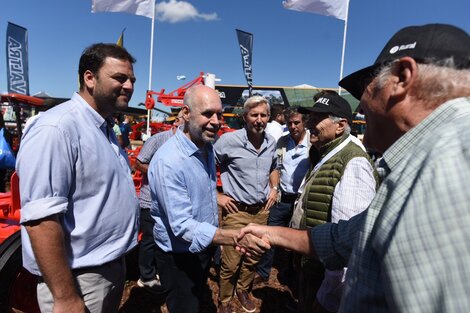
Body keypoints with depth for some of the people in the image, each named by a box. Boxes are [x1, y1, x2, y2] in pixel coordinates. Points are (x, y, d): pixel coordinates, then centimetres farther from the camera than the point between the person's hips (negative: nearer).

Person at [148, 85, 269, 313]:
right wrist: (236, 237, -40)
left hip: (205, 248, 8)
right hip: (180, 257, -8)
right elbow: (182, 225, -32)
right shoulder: (168, 161, -30)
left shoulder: (207, 147, -1)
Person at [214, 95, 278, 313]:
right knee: (230, 263, 3)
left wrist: (274, 188, 8)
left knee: (253, 259, 19)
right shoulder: (229, 140, -15)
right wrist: (217, 196, -10)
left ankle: (243, 291, 45)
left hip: (262, 211, 5)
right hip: (237, 211, -5)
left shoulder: (271, 143, 4)